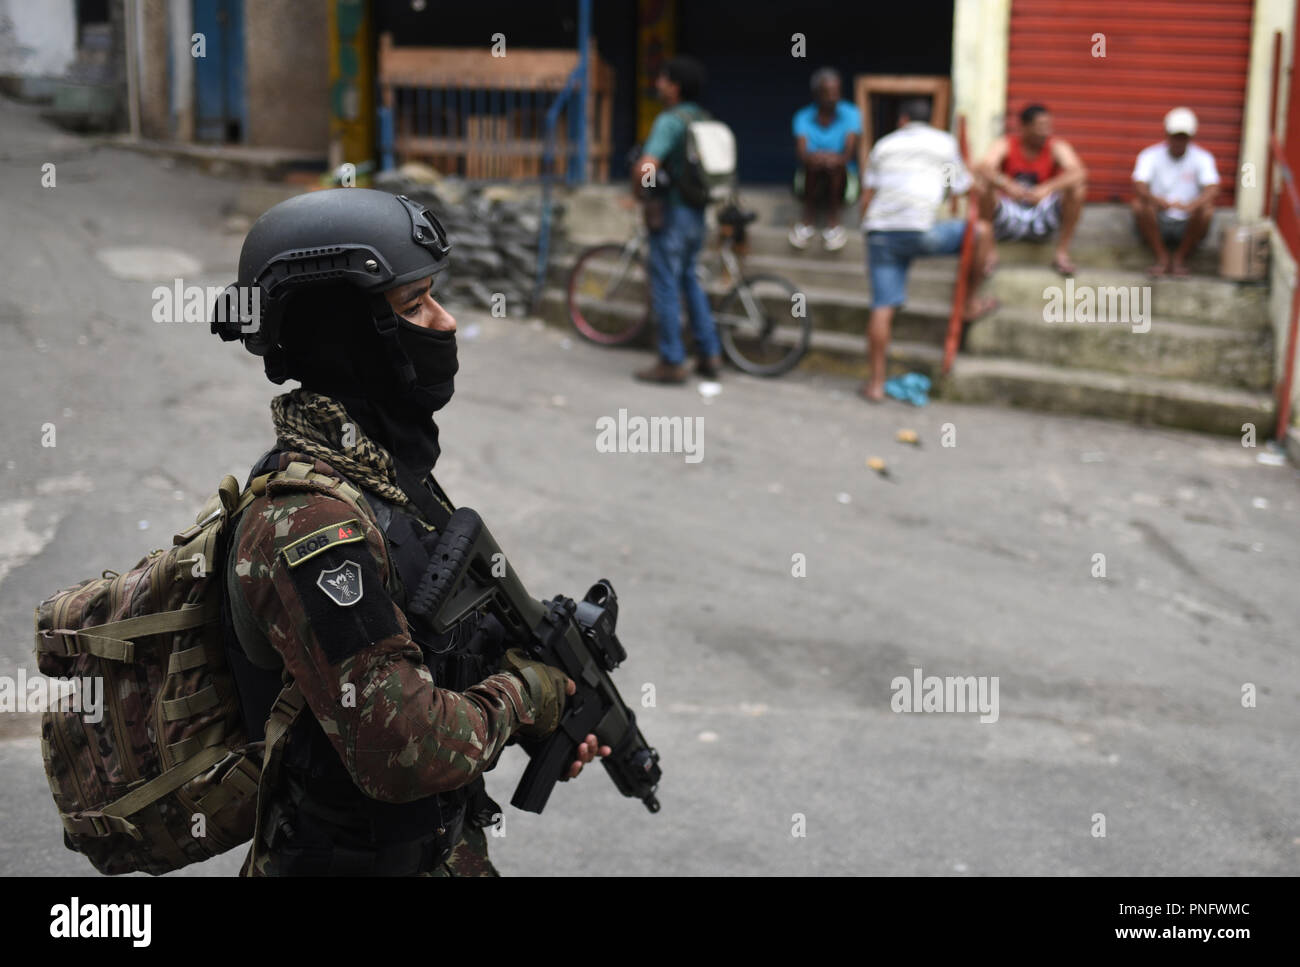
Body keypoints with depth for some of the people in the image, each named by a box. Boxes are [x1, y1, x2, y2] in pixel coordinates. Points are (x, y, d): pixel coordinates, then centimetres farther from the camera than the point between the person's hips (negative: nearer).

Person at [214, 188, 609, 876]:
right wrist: (525, 695, -14)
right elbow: (408, 751, -30)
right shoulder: (309, 526, -28)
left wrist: (551, 714, 0)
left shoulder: (384, 468, 2)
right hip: (359, 858, -8)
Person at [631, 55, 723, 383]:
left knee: (666, 285, 0)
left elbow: (645, 168, -28)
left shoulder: (670, 121, -17)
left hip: (671, 212, -8)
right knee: (689, 280, 19)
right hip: (697, 214, 8)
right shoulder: (704, 120, 9)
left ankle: (672, 362, 4)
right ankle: (710, 354, 21)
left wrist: (639, 194, -10)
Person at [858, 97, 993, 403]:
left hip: (880, 230, 3)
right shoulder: (944, 142, 14)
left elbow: (867, 197, 16)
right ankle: (971, 304, 28)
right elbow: (963, 188, 18)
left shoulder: (884, 144, 20)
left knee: (883, 307, 3)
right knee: (980, 231, 18)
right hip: (920, 231, -3)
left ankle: (876, 384, 3)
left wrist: (868, 229, 27)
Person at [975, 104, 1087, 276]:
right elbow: (982, 168, -27)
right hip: (1007, 216, -1)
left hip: (1041, 220, 1)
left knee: (1078, 189, -23)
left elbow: (1079, 173, -26)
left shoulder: (1057, 147, -8)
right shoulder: (1005, 144, -8)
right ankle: (990, 251, -14)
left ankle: (1062, 252, -12)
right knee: (982, 187, -28)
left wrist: (1046, 189, -43)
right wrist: (1008, 185, -47)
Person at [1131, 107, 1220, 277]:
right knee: (1139, 204, -28)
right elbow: (1138, 186, -19)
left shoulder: (1202, 158, -1)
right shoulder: (1150, 156, -2)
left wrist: (1192, 205, -41)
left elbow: (1212, 189, -18)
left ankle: (1180, 258, -11)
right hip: (1157, 224, 0)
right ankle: (1162, 256, -14)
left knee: (1207, 208, -29)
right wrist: (1157, 200, -43)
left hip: (1187, 225, 0)